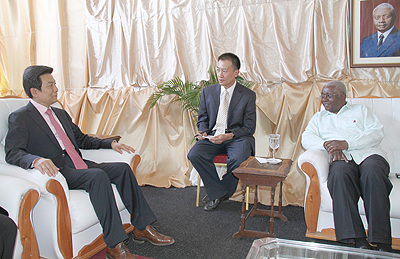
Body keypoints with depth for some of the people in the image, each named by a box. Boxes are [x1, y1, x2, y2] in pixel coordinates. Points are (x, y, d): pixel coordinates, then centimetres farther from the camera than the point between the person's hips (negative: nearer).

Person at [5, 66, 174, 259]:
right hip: (58, 172, -8)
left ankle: (142, 228, -5)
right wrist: (36, 160, -36)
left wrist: (111, 143, 15)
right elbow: (12, 153, -14)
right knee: (98, 175, -32)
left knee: (122, 168, -11)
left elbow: (82, 139, 28)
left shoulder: (61, 114, 22)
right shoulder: (20, 118, -2)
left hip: (80, 167, 8)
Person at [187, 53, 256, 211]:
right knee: (194, 155, -26)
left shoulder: (248, 95, 0)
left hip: (237, 138, -3)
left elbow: (249, 128, -2)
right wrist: (203, 132, -7)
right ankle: (218, 193, -10)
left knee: (239, 159, -35)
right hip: (212, 137, 3)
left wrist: (228, 135, -19)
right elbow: (202, 119, 17)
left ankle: (223, 191, -3)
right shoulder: (208, 92, 9)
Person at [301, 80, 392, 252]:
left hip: (368, 154, 0)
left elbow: (377, 133, 6)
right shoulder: (319, 117, 28)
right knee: (339, 174, -36)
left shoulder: (361, 110, 23)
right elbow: (306, 138, 10)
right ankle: (358, 241, -40)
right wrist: (327, 145, -10)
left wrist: (346, 143, -9)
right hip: (342, 159, 1)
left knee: (372, 173, -36)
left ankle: (382, 243, -36)